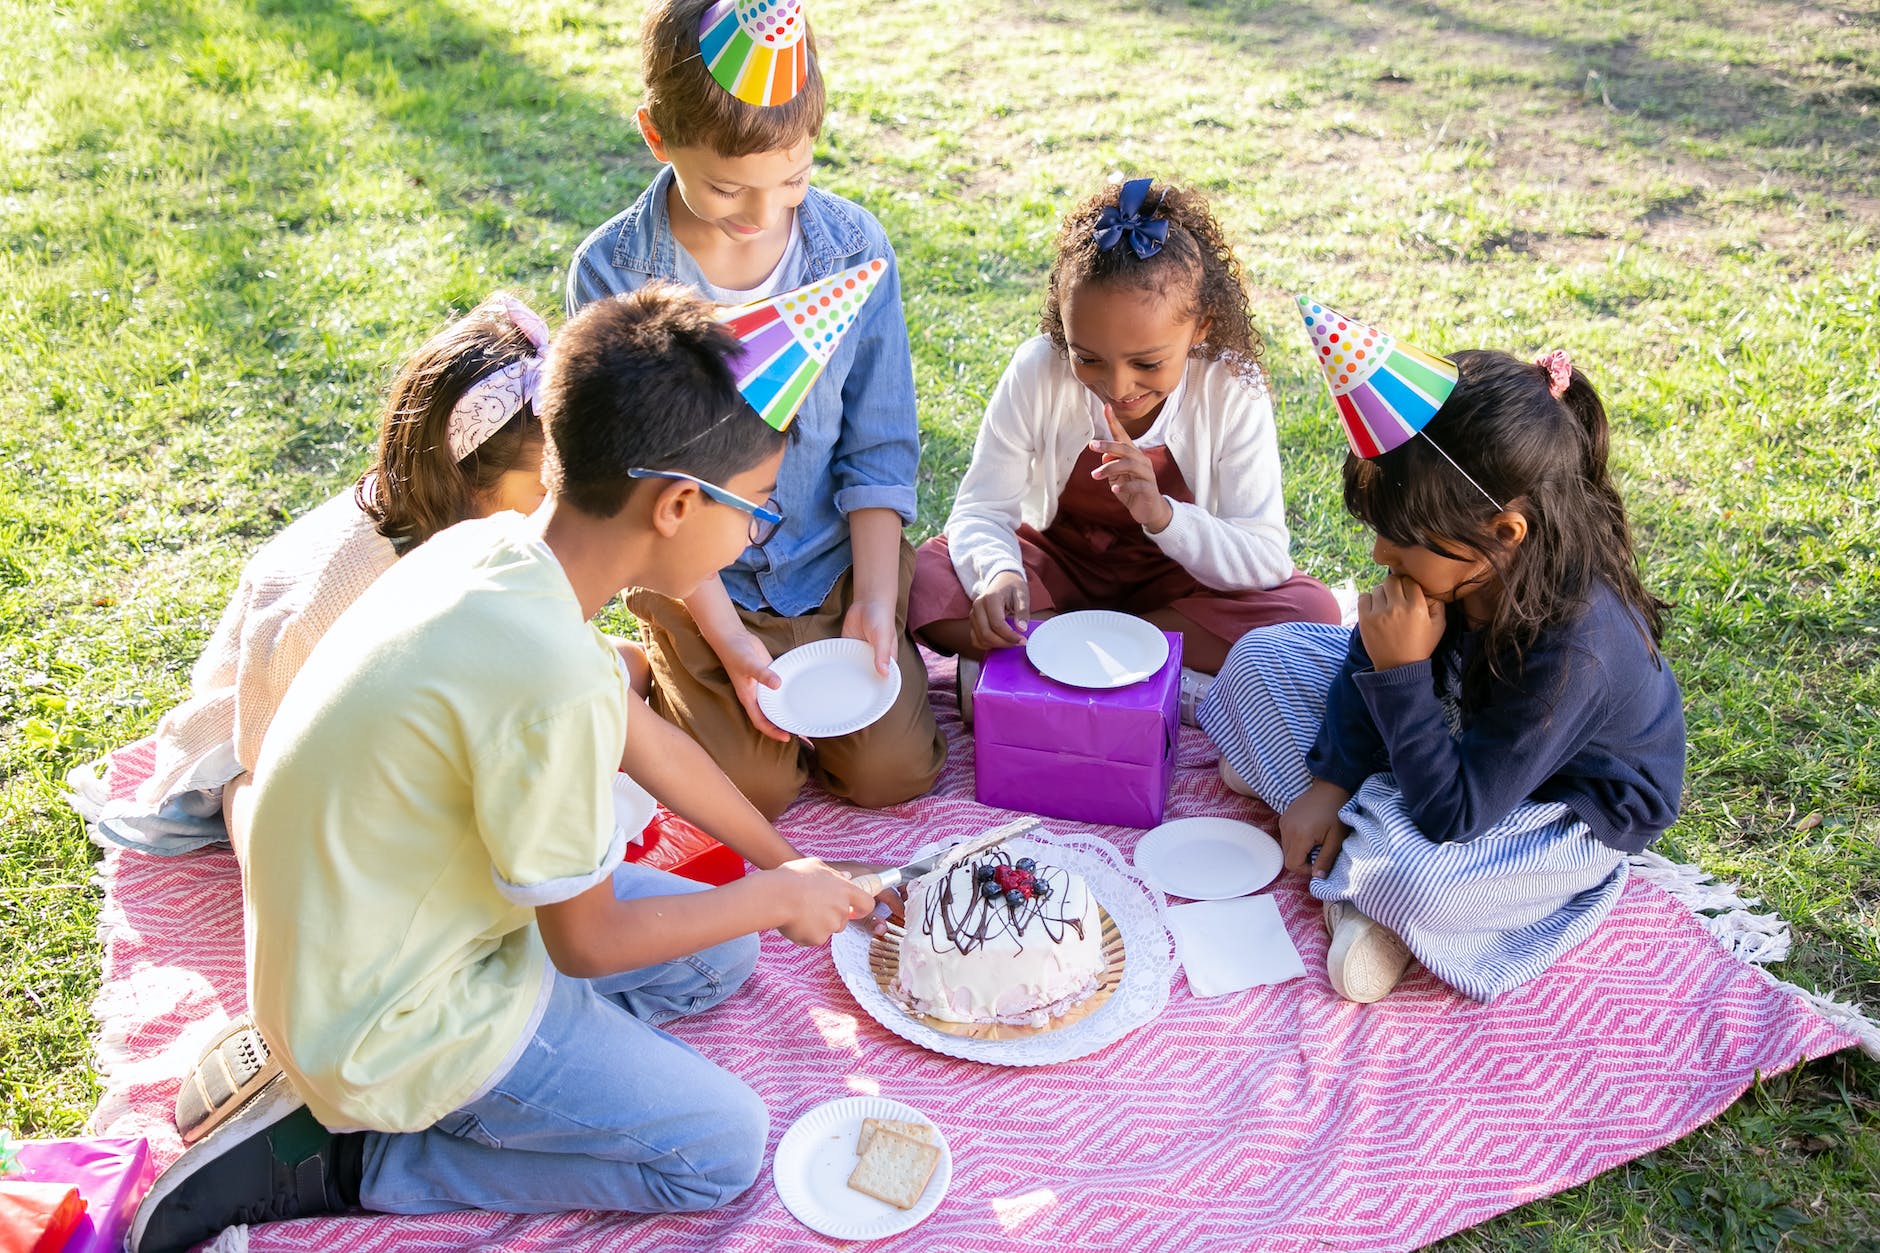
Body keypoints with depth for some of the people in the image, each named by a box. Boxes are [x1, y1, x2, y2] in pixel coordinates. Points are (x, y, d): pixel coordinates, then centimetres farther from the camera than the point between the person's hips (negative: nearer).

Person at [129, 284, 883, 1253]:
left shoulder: (493, 546, -8)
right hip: (390, 1023, -8)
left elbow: (649, 740, 8)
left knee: (723, 954, 15)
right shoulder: (550, 682, -35)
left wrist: (786, 863, 16)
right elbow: (587, 943, -18)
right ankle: (342, 1157, 0)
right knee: (722, 1147, -2)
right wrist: (779, 895, -4)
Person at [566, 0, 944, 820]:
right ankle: (658, 671, 21)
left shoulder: (854, 245, -10)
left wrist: (874, 600, -12)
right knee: (759, 786, -8)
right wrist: (724, 635, -16)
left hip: (837, 558, 2)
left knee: (891, 773, -4)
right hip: (699, 578, -2)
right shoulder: (611, 274, -16)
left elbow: (879, 446, -4)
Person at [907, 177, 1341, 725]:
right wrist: (999, 574, -43)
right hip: (1056, 563, 0)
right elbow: (980, 510, -19)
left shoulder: (1233, 392, -21)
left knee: (1311, 612, -28)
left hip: (1178, 574, 0)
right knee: (925, 580, -28)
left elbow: (1266, 560, -24)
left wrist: (1161, 515, -42)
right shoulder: (1038, 372, -20)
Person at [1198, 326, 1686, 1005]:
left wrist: (1402, 670, -38)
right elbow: (1369, 661, -2)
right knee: (1262, 657, 2)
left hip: (1565, 812, -7)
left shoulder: (1574, 650, -40)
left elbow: (1451, 815, -36)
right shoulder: (1461, 564, -22)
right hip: (1464, 727, 8)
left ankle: (1353, 874, -6)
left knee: (1410, 875, -39)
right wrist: (1330, 782, -8)